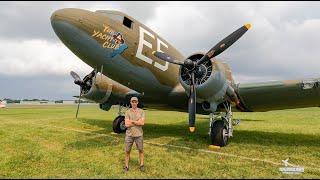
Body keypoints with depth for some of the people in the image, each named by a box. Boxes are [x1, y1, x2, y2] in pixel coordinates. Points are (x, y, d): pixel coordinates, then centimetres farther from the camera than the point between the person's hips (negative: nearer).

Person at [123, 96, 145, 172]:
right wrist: (138, 122, -12)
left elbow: (142, 123, -14)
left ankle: (142, 165, 29)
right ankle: (126, 166, 23)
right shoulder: (127, 112, -3)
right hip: (129, 134, 0)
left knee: (141, 150, 13)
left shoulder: (141, 111, -2)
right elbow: (127, 124, -13)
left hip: (139, 134, 0)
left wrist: (131, 121, -13)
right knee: (127, 151, 8)